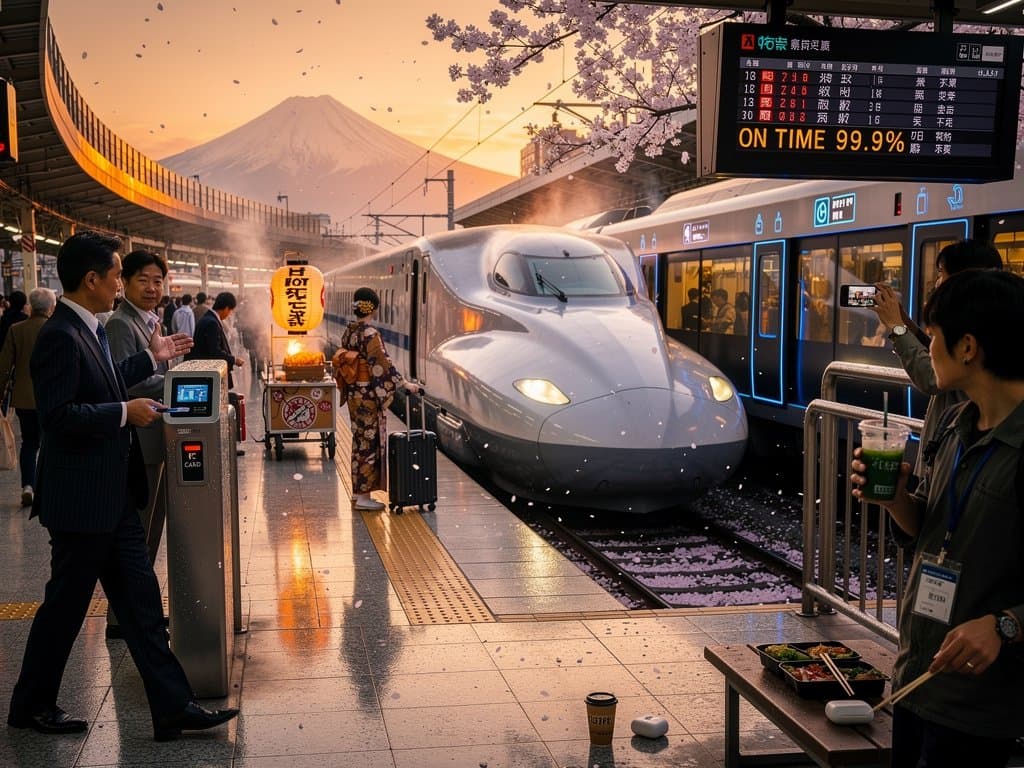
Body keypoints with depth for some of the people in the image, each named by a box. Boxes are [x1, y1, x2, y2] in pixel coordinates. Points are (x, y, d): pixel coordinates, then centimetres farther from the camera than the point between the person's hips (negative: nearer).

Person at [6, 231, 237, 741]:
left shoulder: (89, 330, 10)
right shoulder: (60, 336, -19)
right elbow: (57, 414, -25)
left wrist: (151, 359, 22)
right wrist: (125, 412, -19)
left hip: (113, 496, 9)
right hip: (80, 500, -9)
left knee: (141, 602, 8)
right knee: (65, 606, 7)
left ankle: (172, 707, 13)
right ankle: (30, 706, 26)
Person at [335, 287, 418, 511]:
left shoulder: (348, 332, 9)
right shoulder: (370, 333, -17)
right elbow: (382, 364, -21)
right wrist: (404, 383, -17)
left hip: (353, 393, 9)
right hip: (369, 394, -9)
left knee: (360, 440, 15)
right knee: (370, 442, -2)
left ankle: (357, 492, 21)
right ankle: (363, 497, 1)